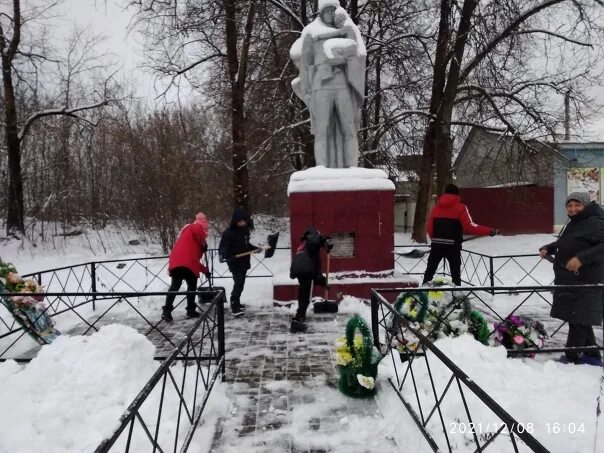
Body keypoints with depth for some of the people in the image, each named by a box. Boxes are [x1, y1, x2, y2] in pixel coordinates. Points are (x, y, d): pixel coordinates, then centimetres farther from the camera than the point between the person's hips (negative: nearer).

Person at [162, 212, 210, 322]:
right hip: (186, 262, -7)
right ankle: (191, 310, 12)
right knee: (192, 285, 7)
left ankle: (166, 310, -10)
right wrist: (204, 244, 0)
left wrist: (205, 270, 43)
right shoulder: (198, 226, 13)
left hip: (175, 262, 7)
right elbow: (198, 231, -18)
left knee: (175, 286, 1)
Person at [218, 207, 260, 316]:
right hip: (234, 262, -7)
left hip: (244, 261, 8)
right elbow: (223, 246, -19)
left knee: (241, 283, 16)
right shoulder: (228, 232, -16)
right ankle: (234, 307, -13)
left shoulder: (246, 230, 5)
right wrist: (222, 255, -37)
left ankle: (236, 303, 31)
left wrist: (255, 248, 9)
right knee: (238, 283, -16)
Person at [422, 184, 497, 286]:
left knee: (429, 271, 14)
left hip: (436, 245, 4)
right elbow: (469, 227, -13)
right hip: (453, 246, -3)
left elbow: (429, 227, 6)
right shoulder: (460, 207, -5)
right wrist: (489, 231, -7)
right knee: (455, 273, 5)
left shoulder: (436, 207, 8)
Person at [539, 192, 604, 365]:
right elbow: (562, 243, 28)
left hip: (585, 282, -10)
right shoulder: (573, 224, 17)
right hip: (569, 281, 10)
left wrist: (582, 258, -34)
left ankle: (571, 357, 6)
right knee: (580, 319, 17)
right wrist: (548, 249, 11)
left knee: (578, 320, -3)